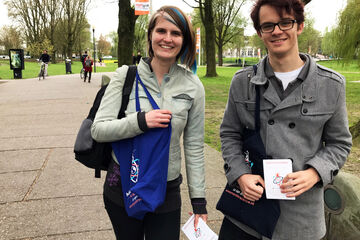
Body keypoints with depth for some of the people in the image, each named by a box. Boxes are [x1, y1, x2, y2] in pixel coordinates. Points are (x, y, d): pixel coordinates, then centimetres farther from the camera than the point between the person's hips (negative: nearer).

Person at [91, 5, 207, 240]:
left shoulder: (193, 86, -5)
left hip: (167, 192, 0)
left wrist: (199, 200, 1)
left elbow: (194, 147, 0)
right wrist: (141, 121, -24)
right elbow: (98, 129, -9)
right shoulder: (126, 75, -7)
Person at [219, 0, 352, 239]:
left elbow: (339, 143, 4)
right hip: (248, 200, 1)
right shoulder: (242, 81, 0)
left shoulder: (331, 84, -3)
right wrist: (240, 175, -9)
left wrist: (314, 174, -13)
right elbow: (230, 134, 6)